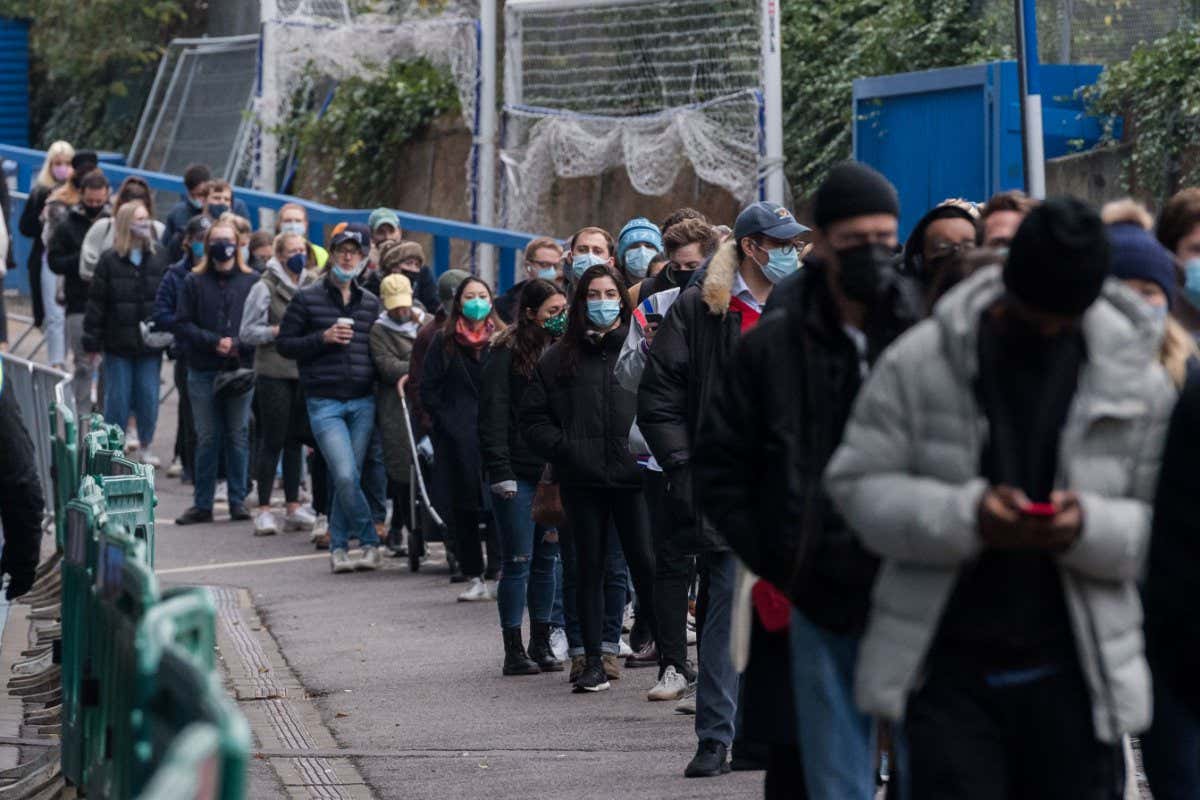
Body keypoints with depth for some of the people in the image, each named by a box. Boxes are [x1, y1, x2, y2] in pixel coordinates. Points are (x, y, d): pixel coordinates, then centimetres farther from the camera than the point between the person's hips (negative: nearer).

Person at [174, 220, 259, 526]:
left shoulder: (252, 282, 4)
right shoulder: (194, 282, 5)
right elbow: (182, 325, 1)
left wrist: (238, 345, -12)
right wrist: (214, 342, -10)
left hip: (241, 371, 0)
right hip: (203, 372, 0)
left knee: (238, 437, 4)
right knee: (207, 438, 4)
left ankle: (238, 501, 10)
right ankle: (202, 504, 9)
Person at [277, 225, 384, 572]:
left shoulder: (370, 303, 13)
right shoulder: (307, 298, 2)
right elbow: (284, 344, 1)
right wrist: (322, 338, -13)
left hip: (362, 402, 4)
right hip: (324, 402, -4)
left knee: (350, 478, 4)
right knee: (345, 476, -15)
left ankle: (339, 547, 15)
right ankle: (371, 541, -1)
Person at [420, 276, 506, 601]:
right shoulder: (444, 342, 8)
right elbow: (428, 390, 7)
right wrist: (447, 422, -4)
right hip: (457, 438, 1)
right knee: (461, 507, 1)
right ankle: (475, 578, 8)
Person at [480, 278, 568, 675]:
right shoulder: (508, 355, -7)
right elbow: (493, 415, -9)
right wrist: (500, 471, -15)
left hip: (555, 472, 5)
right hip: (518, 473, -5)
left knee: (548, 559, 9)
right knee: (518, 561, -3)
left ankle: (541, 644, 17)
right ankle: (514, 650, 3)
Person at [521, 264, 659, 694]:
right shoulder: (559, 358, 9)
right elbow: (533, 416, 11)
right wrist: (564, 448, -3)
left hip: (633, 477, -2)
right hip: (581, 481, 2)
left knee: (646, 563, -6)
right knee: (589, 569, 6)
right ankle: (593, 662, 10)